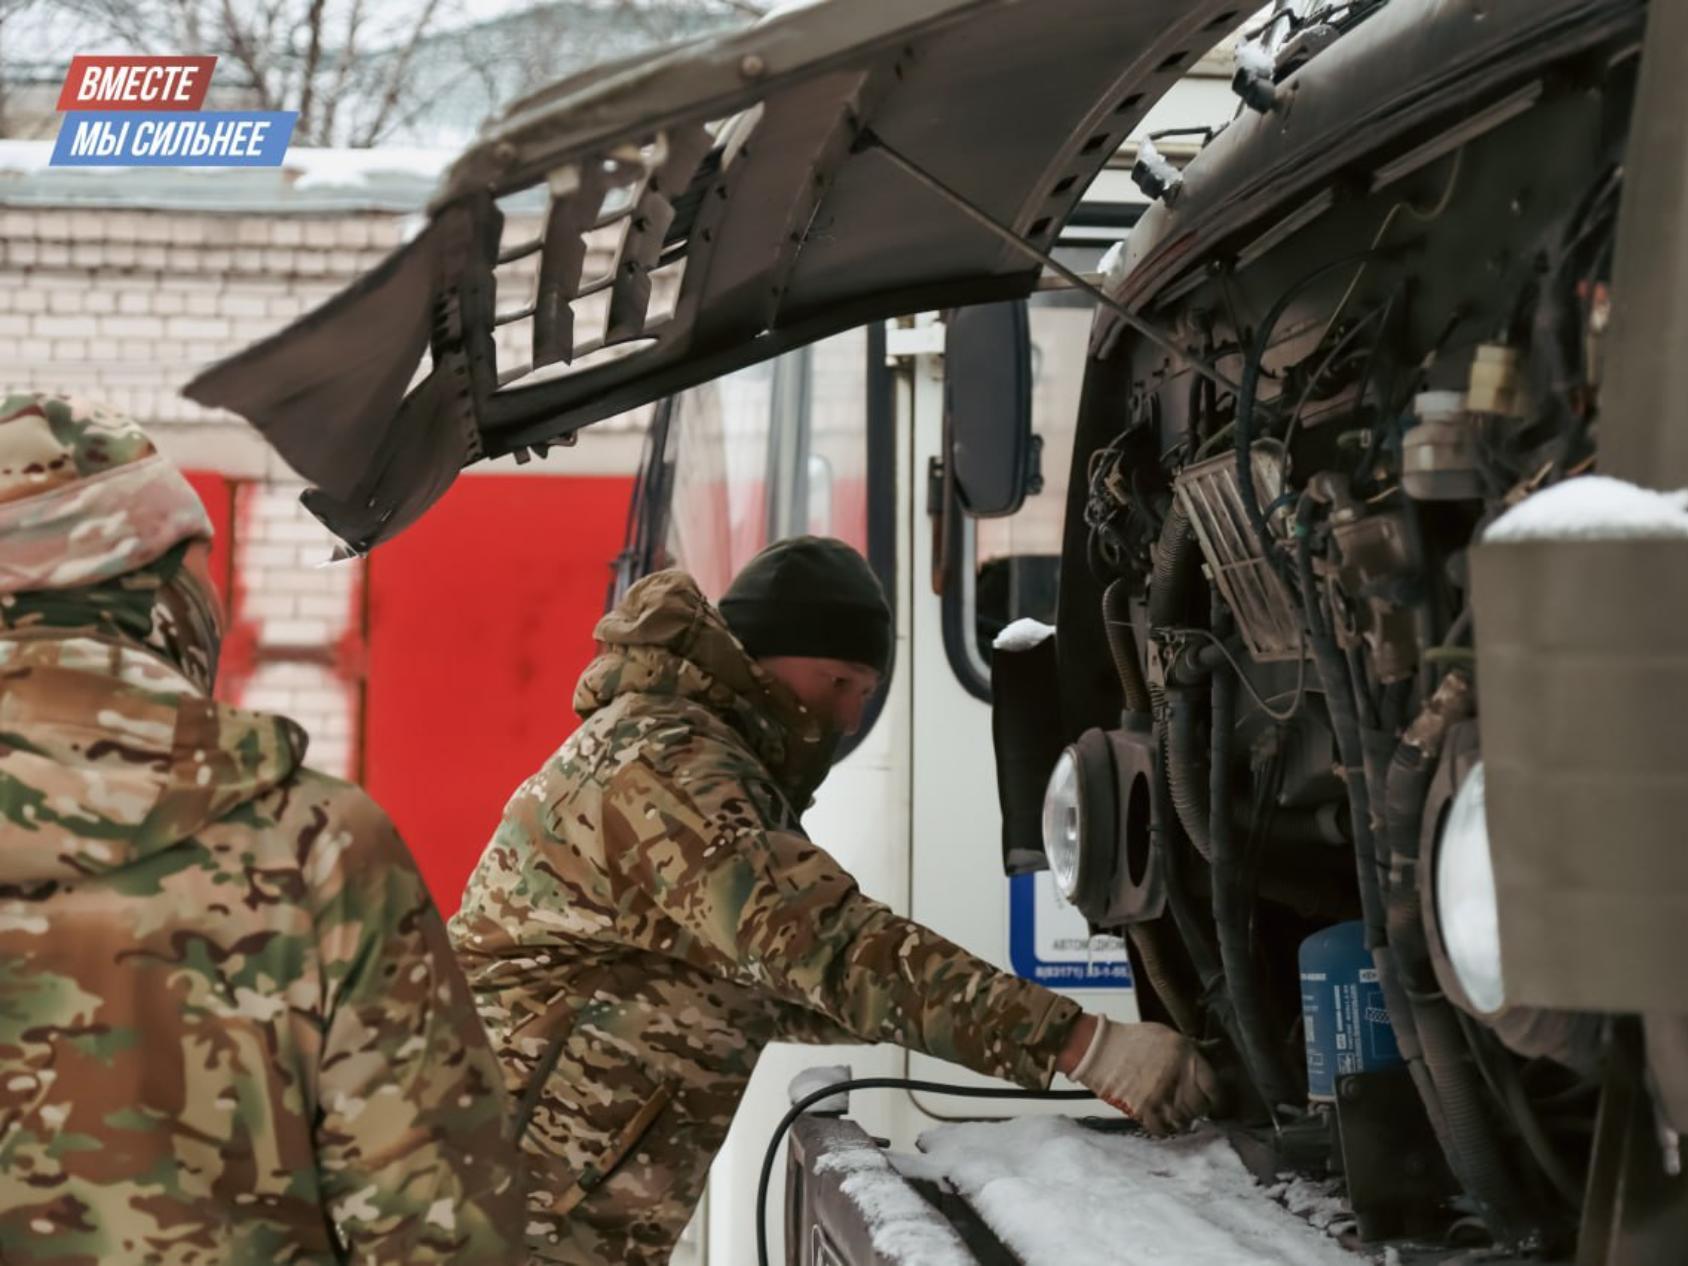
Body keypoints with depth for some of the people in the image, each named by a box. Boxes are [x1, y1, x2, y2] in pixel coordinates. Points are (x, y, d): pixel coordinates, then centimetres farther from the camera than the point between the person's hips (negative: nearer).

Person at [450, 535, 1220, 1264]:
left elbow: (768, 986, 15)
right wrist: (1082, 1046, -33)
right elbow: (830, 946, -29)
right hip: (535, 1201, -10)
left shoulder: (724, 765, 16)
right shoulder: (665, 760, -18)